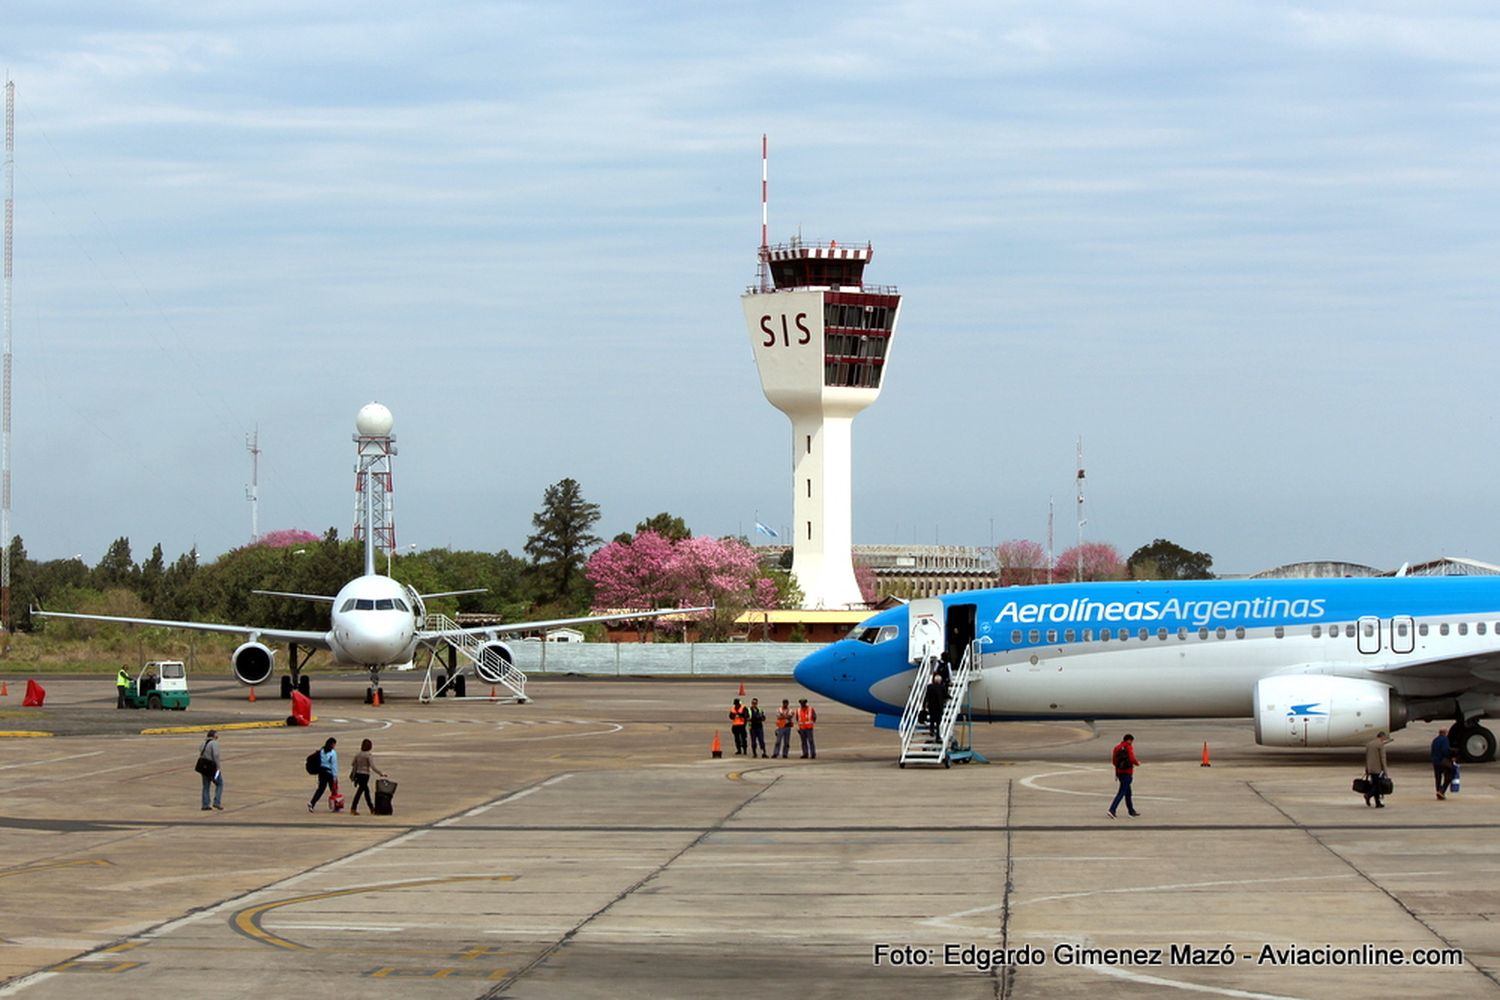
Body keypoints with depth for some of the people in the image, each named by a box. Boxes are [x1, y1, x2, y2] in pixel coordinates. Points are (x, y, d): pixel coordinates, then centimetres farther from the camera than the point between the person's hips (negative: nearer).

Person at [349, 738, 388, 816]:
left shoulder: (357, 755, 8)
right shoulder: (369, 755, -11)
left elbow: (354, 766, 14)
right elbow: (373, 767, -17)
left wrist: (352, 776, 24)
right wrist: (382, 773, -13)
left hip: (358, 774, 7)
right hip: (364, 775, -7)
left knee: (366, 790, 16)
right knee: (360, 791, -3)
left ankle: (372, 808, 23)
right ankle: (353, 809, -4)